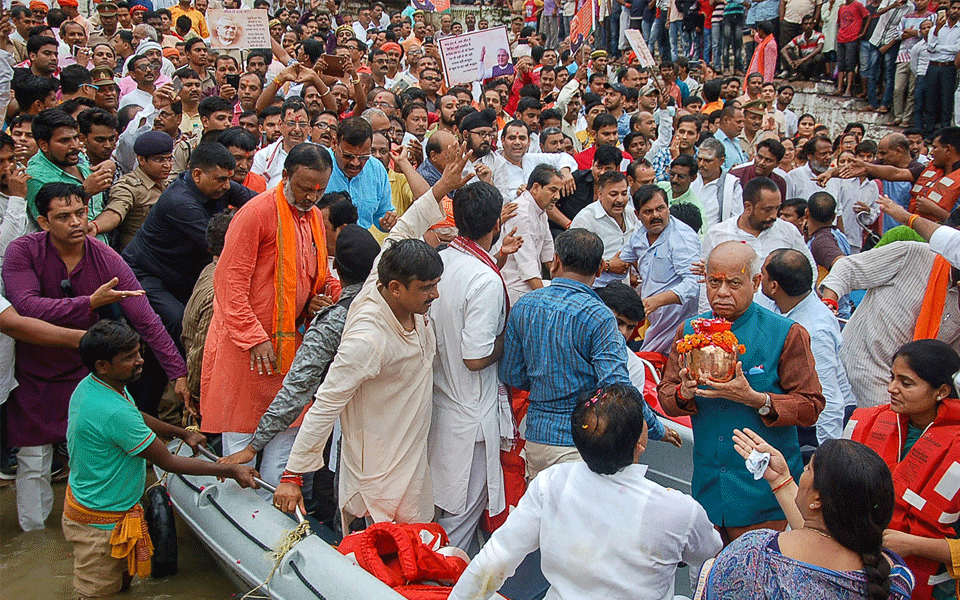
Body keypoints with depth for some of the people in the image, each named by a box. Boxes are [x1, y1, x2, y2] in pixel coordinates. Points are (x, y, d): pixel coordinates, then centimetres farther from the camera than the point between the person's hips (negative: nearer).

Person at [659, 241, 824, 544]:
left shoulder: (787, 334, -6)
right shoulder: (690, 331, 6)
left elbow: (810, 406, -8)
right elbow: (666, 395, 7)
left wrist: (755, 399, -22)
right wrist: (685, 392, -16)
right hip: (708, 486, 4)